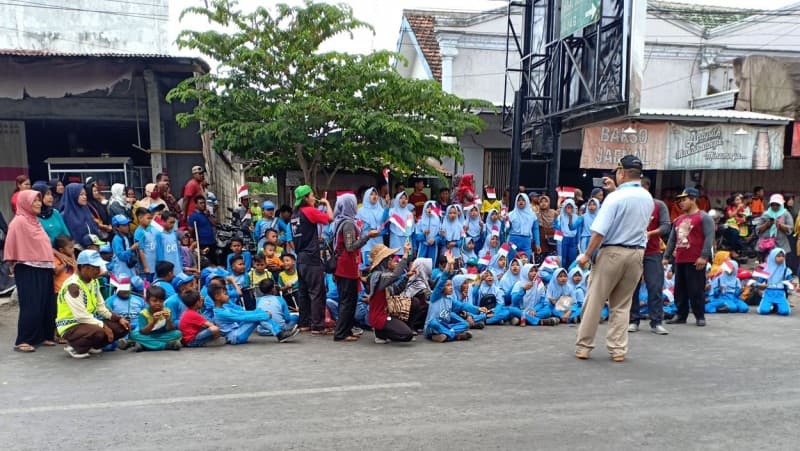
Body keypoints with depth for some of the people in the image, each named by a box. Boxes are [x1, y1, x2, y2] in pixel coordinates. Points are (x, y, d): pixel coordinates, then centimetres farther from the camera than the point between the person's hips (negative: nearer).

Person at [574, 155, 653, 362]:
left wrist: (587, 255, -9)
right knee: (622, 304, 13)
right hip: (637, 253, 5)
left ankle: (583, 346, 10)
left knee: (595, 301, 4)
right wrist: (615, 190, 23)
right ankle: (618, 350, 14)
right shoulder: (648, 198, 6)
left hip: (613, 252, -5)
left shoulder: (615, 197, -14)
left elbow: (600, 231, -17)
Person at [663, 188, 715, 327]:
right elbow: (672, 239, 21)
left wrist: (704, 256, -20)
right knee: (680, 290, 9)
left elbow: (709, 238, -12)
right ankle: (681, 315, 17)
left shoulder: (704, 217, -3)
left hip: (696, 261, -7)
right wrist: (666, 256, 16)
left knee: (696, 290, -3)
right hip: (679, 261, 7)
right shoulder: (678, 220, 19)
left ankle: (700, 316, 8)